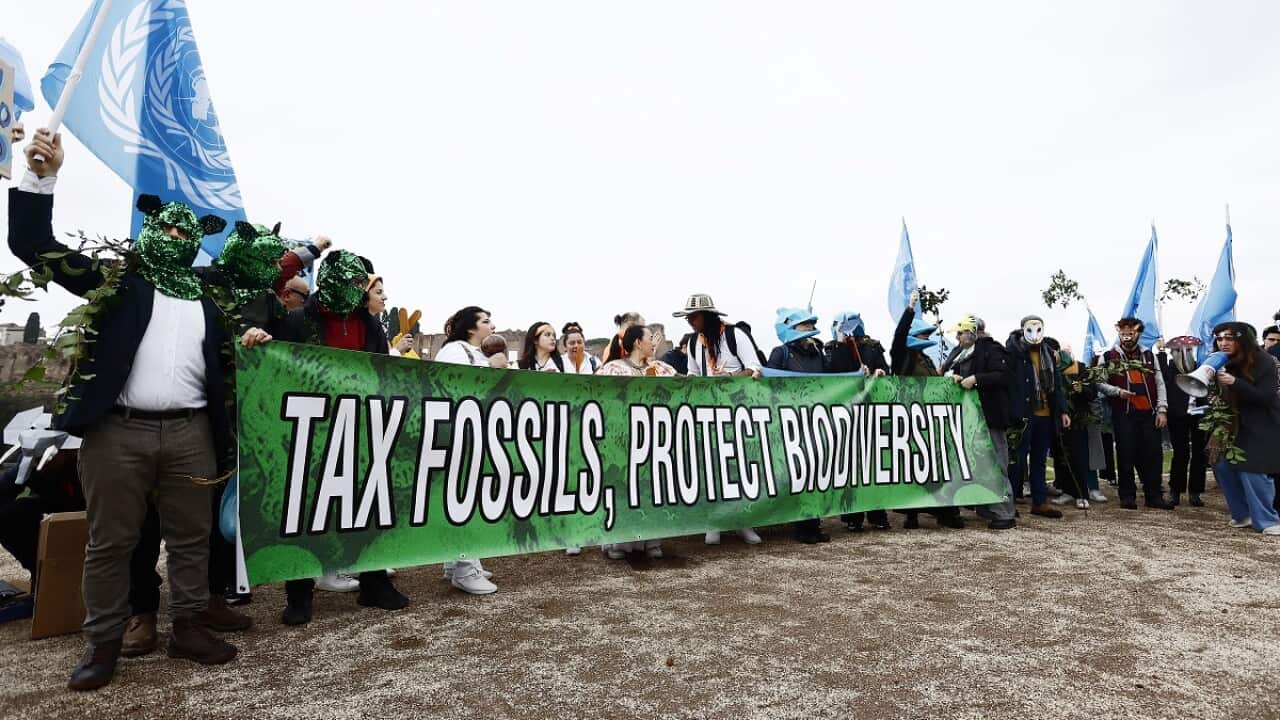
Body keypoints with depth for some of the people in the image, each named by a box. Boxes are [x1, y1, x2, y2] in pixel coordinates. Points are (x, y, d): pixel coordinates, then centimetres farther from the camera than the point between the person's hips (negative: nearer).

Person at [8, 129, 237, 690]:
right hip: (118, 431, -2)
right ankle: (103, 642, 21)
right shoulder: (117, 279, 8)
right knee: (109, 542, 7)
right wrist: (41, 178, -8)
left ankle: (188, 628, 22)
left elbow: (224, 362, 16)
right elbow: (34, 246, 2)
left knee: (191, 539, 9)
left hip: (190, 433, 2)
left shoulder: (209, 296, 14)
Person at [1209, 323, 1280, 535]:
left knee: (1252, 470, -14)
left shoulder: (1262, 361, -14)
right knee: (1223, 467, 1)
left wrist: (1235, 382, -31)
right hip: (1239, 426, 6)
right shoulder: (1224, 364, 3)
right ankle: (1243, 514, 16)